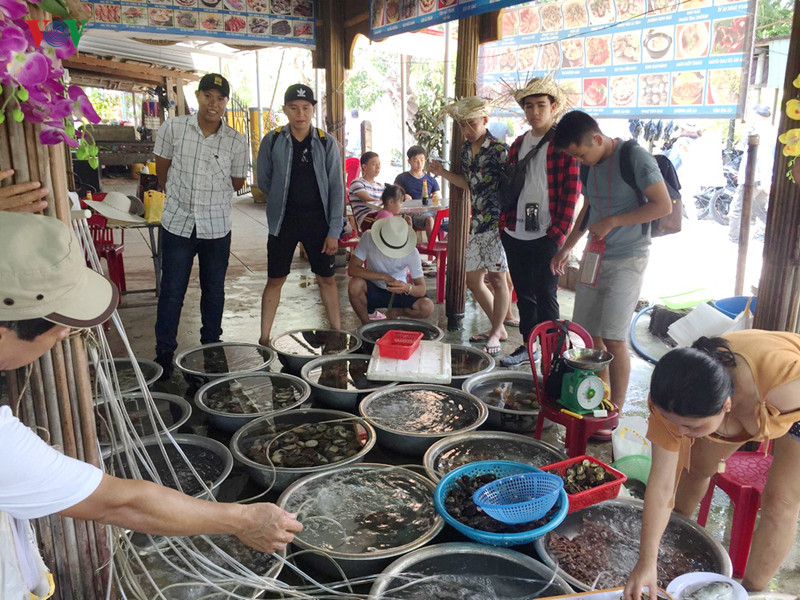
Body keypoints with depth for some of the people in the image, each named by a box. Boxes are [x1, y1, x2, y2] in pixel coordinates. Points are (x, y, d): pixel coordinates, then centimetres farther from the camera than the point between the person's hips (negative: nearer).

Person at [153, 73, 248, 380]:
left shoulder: (236, 142, -4)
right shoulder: (172, 128, -5)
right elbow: (162, 170, 8)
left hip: (216, 226, 1)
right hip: (177, 223, -1)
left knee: (214, 291, 14)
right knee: (172, 292, 5)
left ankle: (211, 348, 32)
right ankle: (164, 354, 19)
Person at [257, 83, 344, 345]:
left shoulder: (327, 143, -3)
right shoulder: (272, 141, -2)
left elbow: (336, 188, -4)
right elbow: (264, 181, 8)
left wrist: (334, 230, -8)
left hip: (318, 220, 0)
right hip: (283, 221, 0)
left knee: (326, 278, 9)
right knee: (275, 280, 5)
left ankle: (337, 334, 22)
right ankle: (264, 338, 14)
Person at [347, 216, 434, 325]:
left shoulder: (412, 253, -21)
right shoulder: (369, 237, -22)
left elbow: (422, 290, -19)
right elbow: (352, 269, -25)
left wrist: (407, 288, -43)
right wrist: (383, 277, -31)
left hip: (398, 292, 1)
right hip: (373, 290, 0)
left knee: (427, 308, -25)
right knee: (355, 284, -34)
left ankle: (394, 313, 7)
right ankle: (366, 323, -6)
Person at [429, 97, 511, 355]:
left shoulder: (498, 149, -10)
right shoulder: (466, 149, 13)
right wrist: (443, 173, 10)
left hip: (497, 219, -8)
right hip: (477, 220, 8)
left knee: (497, 277, -1)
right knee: (473, 279, 10)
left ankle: (495, 333, 14)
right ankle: (498, 328, 26)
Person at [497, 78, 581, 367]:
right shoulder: (518, 143, 14)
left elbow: (572, 190, -10)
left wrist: (559, 232, -15)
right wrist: (504, 224, 9)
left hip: (546, 236, -6)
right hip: (515, 234, 6)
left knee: (546, 296, 2)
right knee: (524, 294, 14)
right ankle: (528, 345, 28)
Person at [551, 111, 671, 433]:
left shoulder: (635, 157, -12)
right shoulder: (592, 164, 11)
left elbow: (663, 205, -16)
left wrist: (612, 221, -16)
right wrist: (566, 247, 19)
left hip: (626, 260, -7)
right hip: (594, 257, 7)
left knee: (613, 338, -8)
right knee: (589, 334, 7)